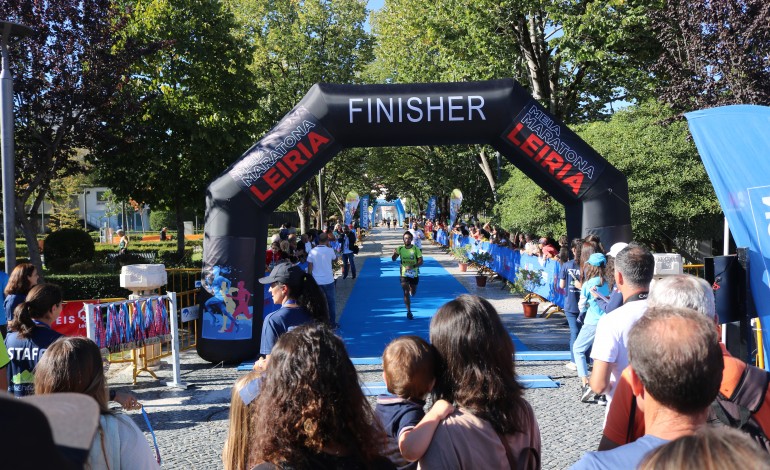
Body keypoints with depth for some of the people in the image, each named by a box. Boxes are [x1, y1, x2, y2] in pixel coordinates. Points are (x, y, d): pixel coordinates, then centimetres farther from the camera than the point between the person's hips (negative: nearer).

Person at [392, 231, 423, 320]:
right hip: (404, 274, 0)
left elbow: (420, 261, -12)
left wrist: (412, 266, -29)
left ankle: (411, 289, 51)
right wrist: (394, 254, -34)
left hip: (414, 274, 1)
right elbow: (394, 259, -12)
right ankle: (409, 311, 0)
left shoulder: (416, 249, -8)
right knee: (406, 293, -6)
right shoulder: (400, 249, -4)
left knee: (413, 293, 14)